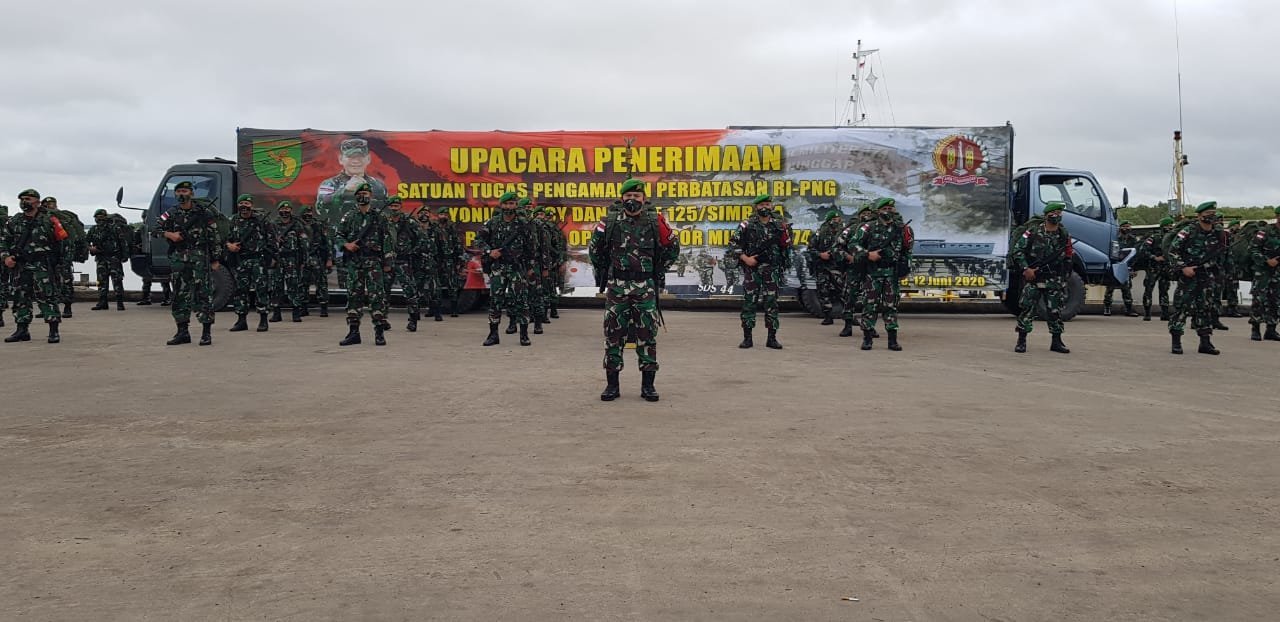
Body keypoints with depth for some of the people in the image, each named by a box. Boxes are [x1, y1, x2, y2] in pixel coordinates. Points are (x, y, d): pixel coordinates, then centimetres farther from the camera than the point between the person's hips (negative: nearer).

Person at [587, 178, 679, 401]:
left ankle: (648, 384, 9)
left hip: (645, 287, 0)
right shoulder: (609, 222, -1)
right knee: (613, 334, 3)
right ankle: (612, 384, 10)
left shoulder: (655, 222, -1)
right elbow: (594, 249, 14)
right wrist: (604, 271, 14)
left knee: (647, 334, 2)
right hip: (616, 287, 0)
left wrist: (658, 271, 11)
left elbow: (672, 247, 11)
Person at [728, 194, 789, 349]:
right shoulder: (747, 225, 2)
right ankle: (747, 338, 4)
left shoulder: (778, 226, 9)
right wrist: (745, 258, -11)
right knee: (749, 302, -1)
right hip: (752, 269, -2)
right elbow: (733, 244, 0)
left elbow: (786, 248, 13)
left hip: (771, 270, 2)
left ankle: (772, 338, 7)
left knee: (771, 302, 1)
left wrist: (785, 235, -6)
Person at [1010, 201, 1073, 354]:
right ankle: (1021, 341, 3)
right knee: (1027, 308, -4)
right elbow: (1016, 250, -6)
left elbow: (1068, 257, 16)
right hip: (1033, 278, -3)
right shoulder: (1033, 231, -4)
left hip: (1054, 280, 3)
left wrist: (1063, 279, 13)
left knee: (1055, 311, 4)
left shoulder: (1064, 235, 7)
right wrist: (1026, 269, -14)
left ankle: (1057, 342, 14)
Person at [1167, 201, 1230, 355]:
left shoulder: (1219, 233, 5)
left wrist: (1217, 268, 13)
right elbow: (1172, 250, -12)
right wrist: (1183, 267, -17)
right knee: (1182, 307, -7)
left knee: (1206, 308, 8)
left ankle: (1205, 342, 14)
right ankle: (1176, 342, -5)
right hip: (1188, 273, -6)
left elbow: (1222, 253, 20)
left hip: (1208, 275, 6)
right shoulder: (1188, 231, -12)